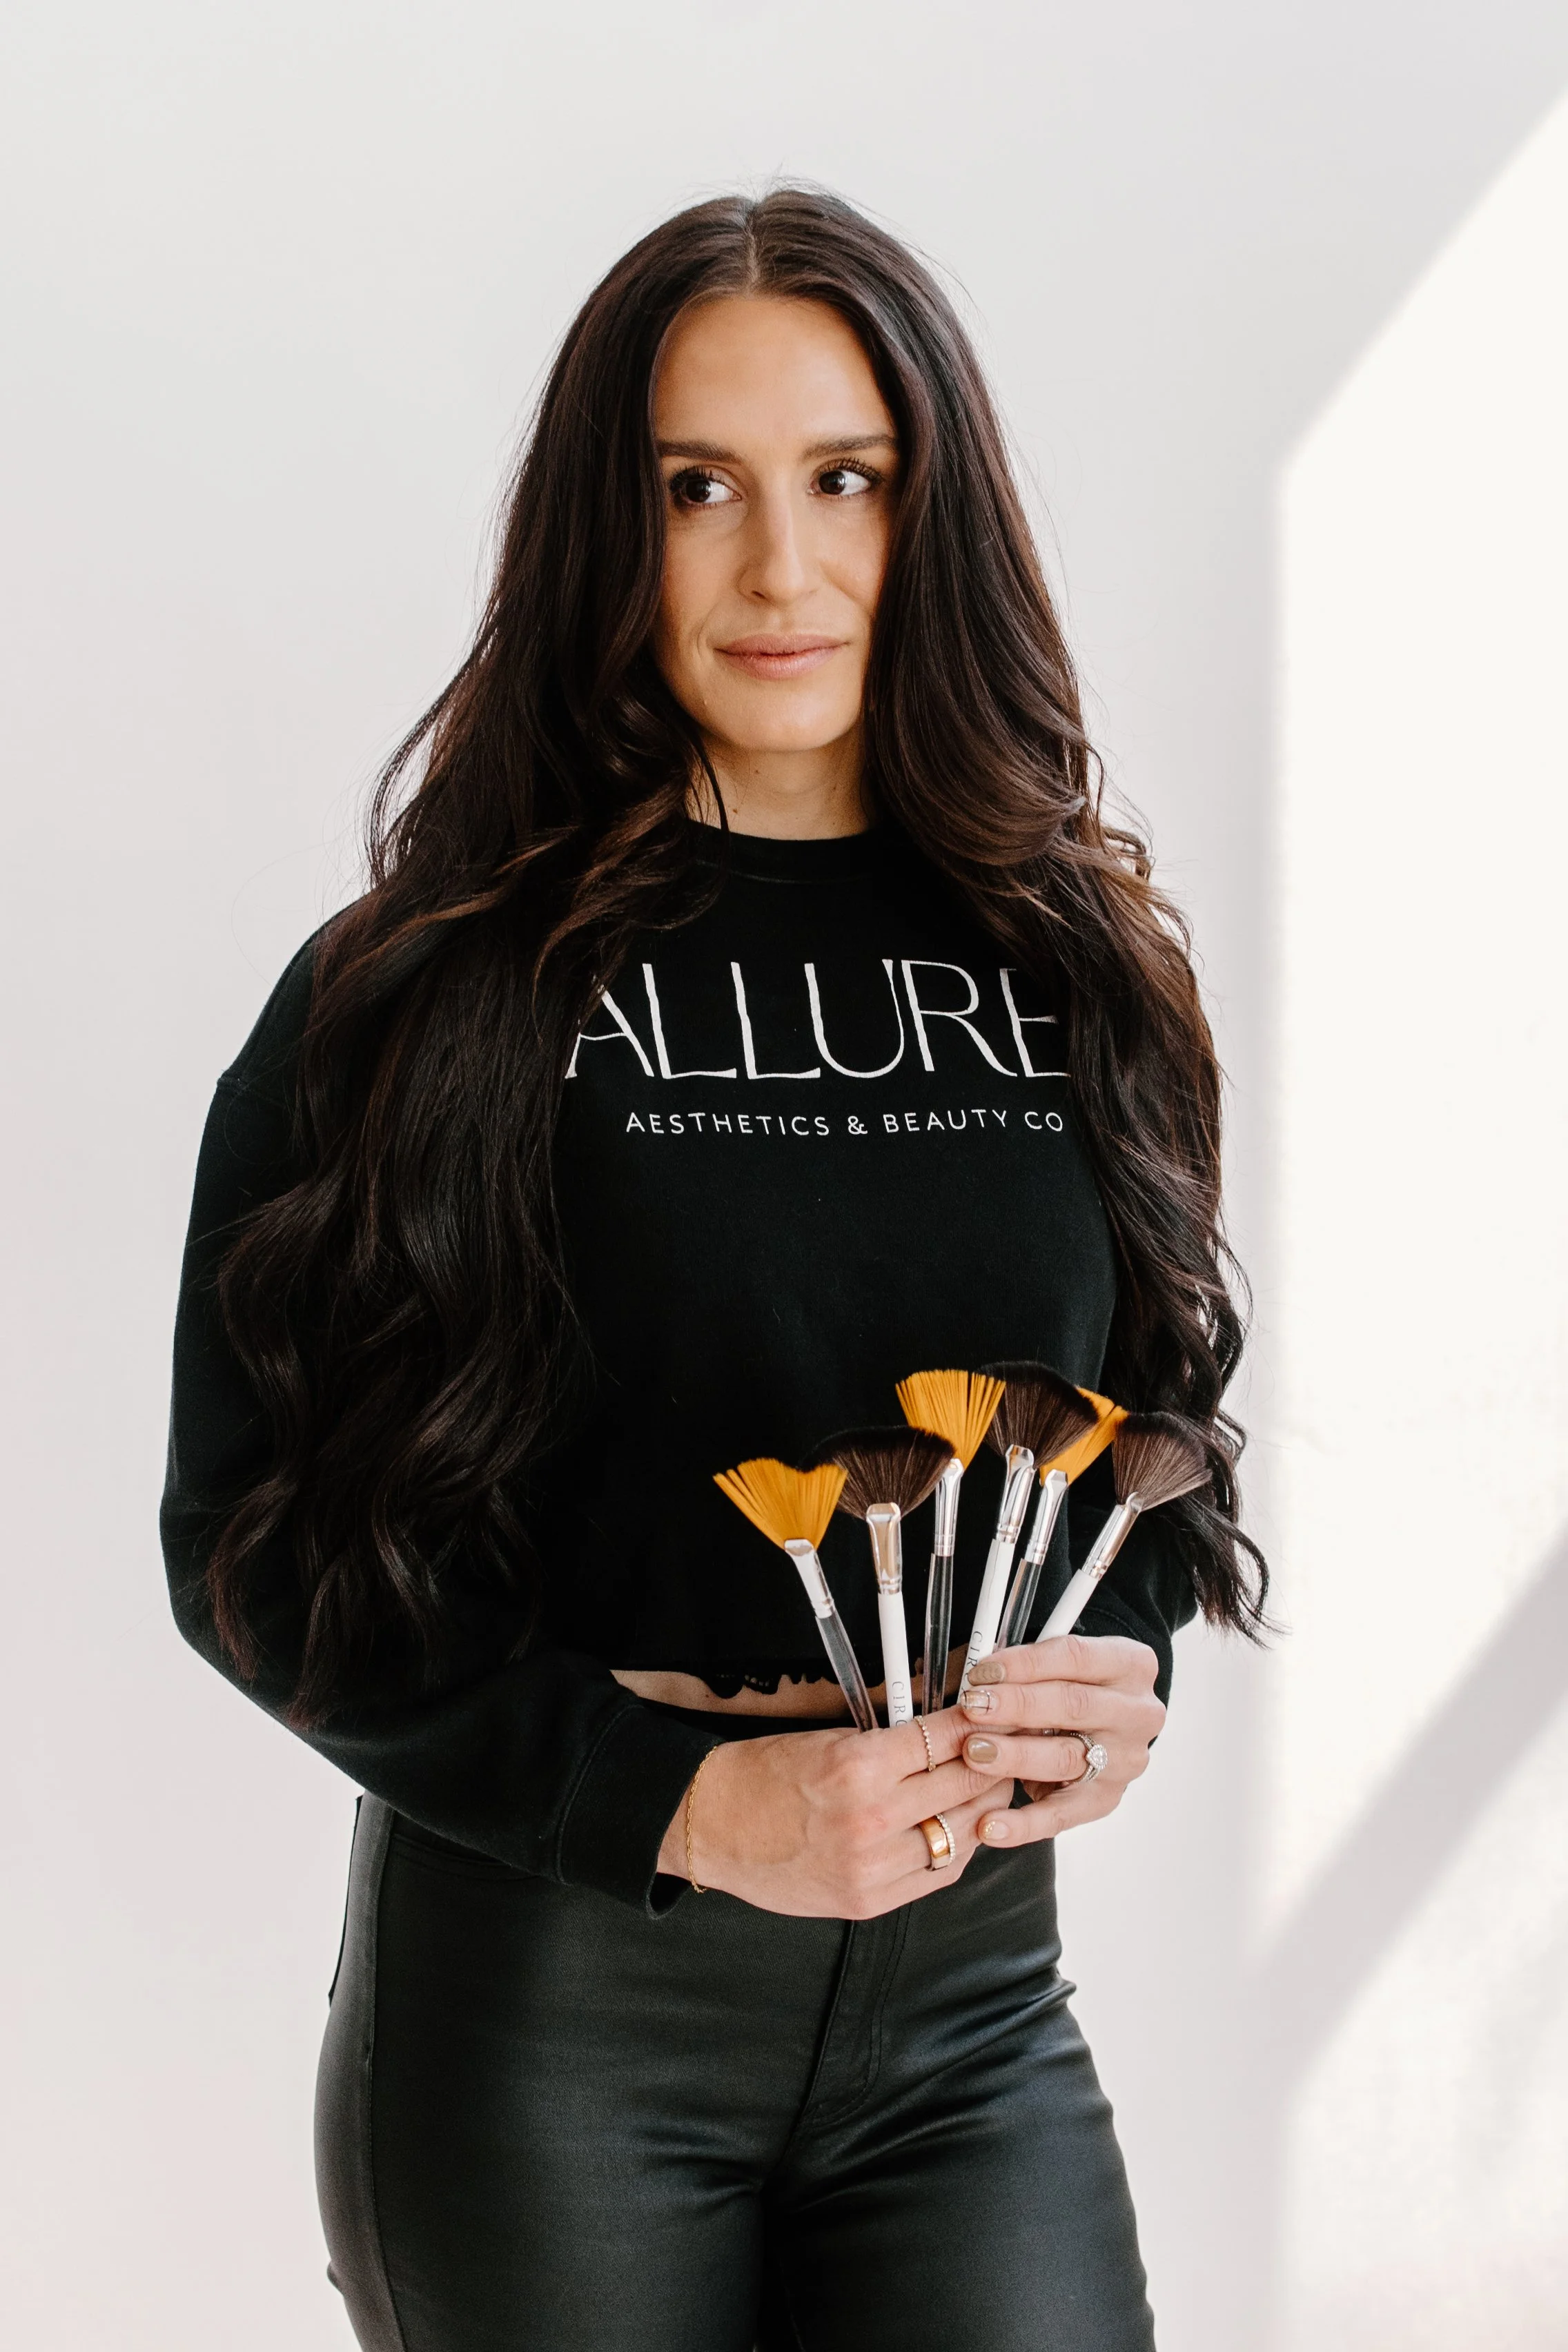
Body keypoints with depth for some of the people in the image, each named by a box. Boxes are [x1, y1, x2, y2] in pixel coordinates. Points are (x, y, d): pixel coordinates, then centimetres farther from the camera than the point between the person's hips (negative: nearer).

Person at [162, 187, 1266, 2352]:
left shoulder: (1068, 958, 4)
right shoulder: (428, 989, -6)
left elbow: (1162, 1390, 15)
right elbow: (260, 1534, -7)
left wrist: (1124, 1664, -6)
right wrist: (684, 1794, -16)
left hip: (968, 2002, 3)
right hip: (543, 2001, -3)